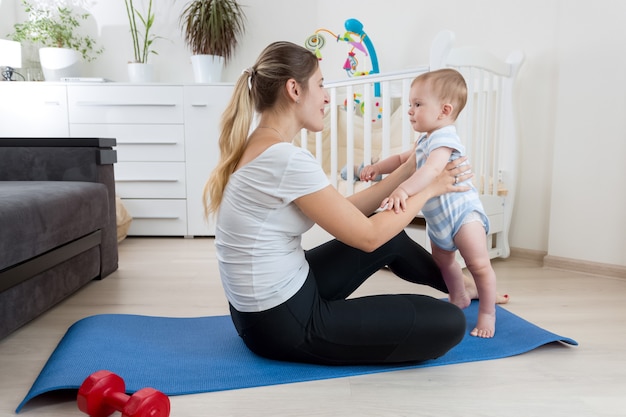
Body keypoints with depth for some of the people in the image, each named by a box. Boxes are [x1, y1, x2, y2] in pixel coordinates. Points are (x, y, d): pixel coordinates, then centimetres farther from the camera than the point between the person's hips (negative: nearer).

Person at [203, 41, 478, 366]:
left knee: (389, 236, 23)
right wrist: (429, 188, -3)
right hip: (286, 324, -9)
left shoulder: (258, 145, 5)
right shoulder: (286, 158, -25)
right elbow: (367, 236, -17)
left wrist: (408, 170, 9)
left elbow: (347, 212, 8)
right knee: (449, 324, -6)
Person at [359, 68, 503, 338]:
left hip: (462, 212, -10)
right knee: (443, 261, 23)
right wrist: (377, 167, 9)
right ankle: (459, 298, 43)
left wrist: (403, 190, -56)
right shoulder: (425, 139, 8)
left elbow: (432, 169, -44)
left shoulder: (444, 138, -25)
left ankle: (487, 313, 9)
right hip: (438, 218, 11)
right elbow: (403, 158, 23)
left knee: (479, 265, -8)